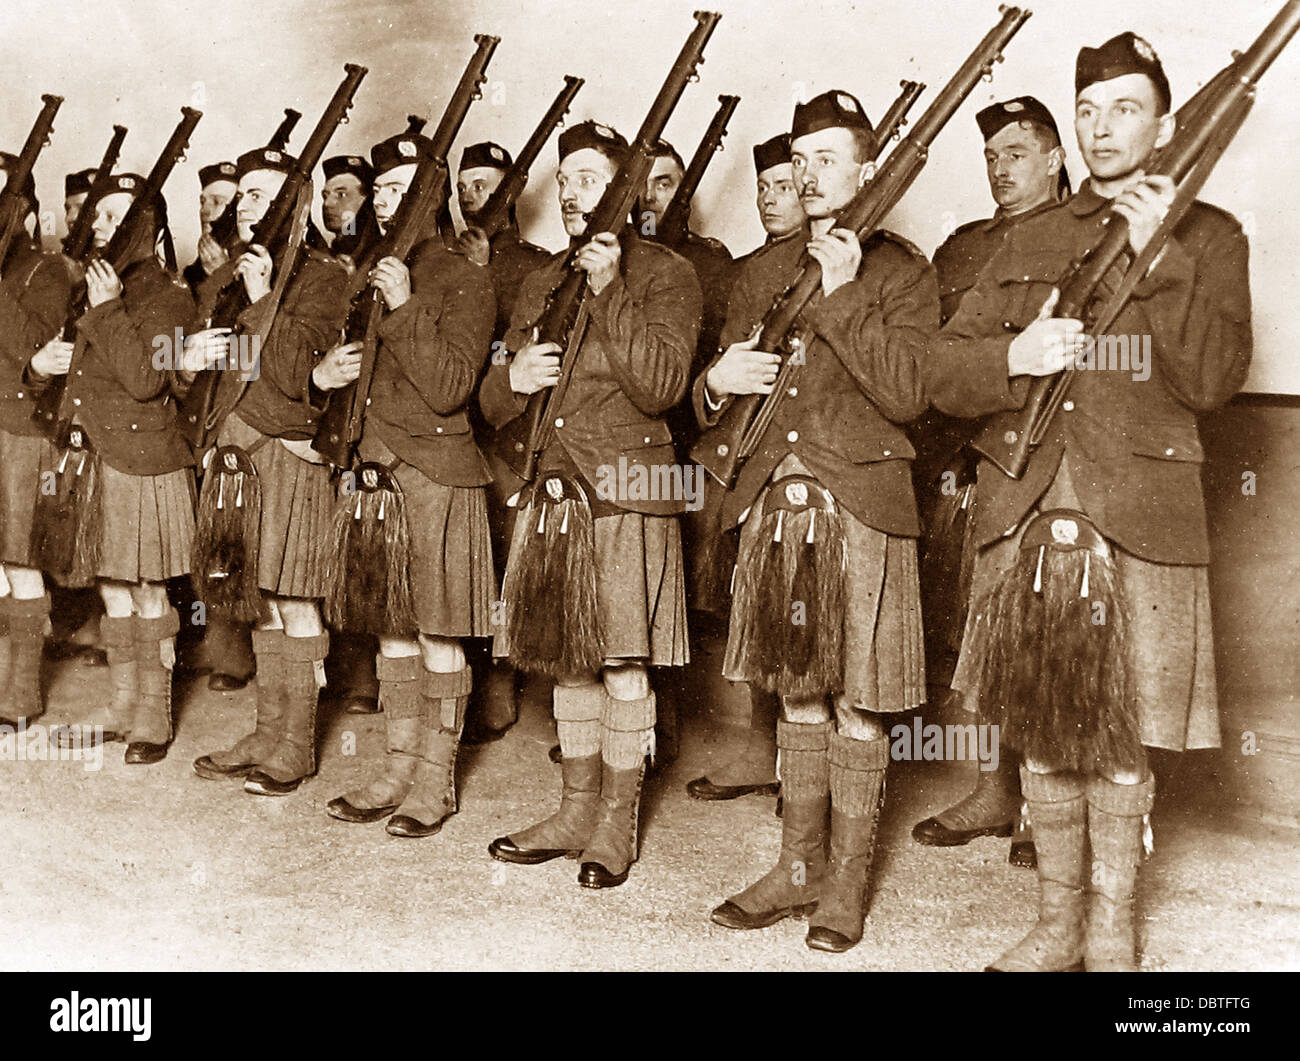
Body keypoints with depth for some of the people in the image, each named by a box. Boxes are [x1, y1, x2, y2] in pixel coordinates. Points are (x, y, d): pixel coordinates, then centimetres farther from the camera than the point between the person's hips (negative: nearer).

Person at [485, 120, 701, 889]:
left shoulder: (665, 276, -2)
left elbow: (660, 385, -16)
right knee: (567, 660, 12)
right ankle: (577, 811, 26)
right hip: (553, 492, 6)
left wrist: (610, 290, -19)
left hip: (626, 493, -6)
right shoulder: (544, 282, 17)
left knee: (623, 666, -1)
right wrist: (511, 379, -6)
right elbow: (496, 405, 18)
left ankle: (618, 824, 14)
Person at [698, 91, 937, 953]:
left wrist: (841, 298, -16)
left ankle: (847, 882, 17)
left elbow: (908, 393, -13)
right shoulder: (765, 270, 14)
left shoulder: (903, 272, -1)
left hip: (861, 509, -4)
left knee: (858, 708, 3)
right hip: (777, 503, 5)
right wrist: (717, 382, -8)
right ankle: (799, 865, 25)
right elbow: (724, 385, 16)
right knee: (798, 695, 13)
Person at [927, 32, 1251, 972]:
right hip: (1026, 517, 3)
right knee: (1040, 733, 10)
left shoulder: (1208, 236, 7)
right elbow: (946, 374, 8)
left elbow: (1214, 378, -7)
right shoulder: (1032, 241, 14)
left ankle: (1112, 933, 24)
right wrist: (1014, 356, -13)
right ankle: (1057, 924, 27)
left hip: (1138, 524, -3)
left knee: (1120, 744, 5)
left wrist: (1156, 256, -13)